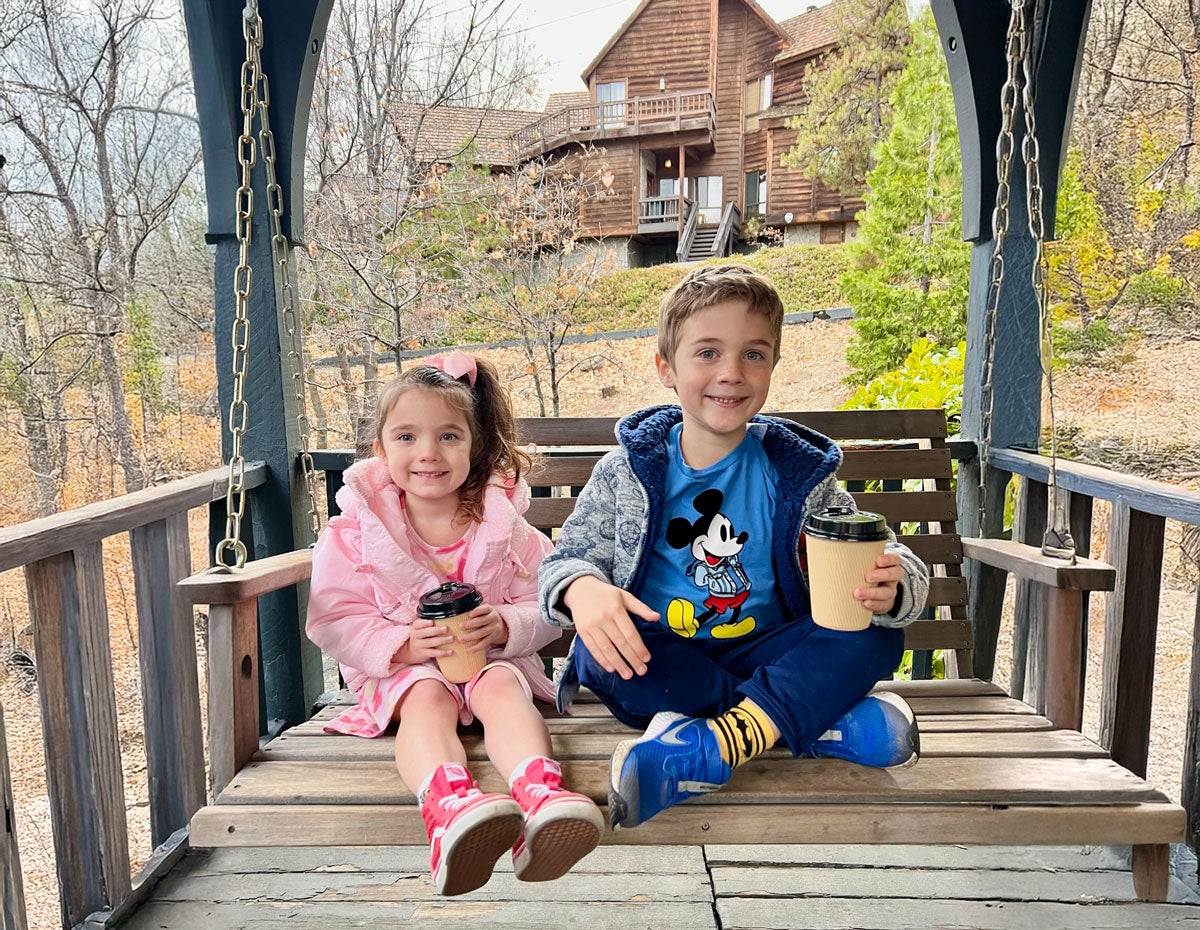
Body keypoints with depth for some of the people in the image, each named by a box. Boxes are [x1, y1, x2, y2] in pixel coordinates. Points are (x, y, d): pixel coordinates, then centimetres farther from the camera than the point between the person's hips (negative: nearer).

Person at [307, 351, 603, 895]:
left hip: (493, 659, 1)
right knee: (427, 696, -34)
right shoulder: (356, 528, 0)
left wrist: (505, 626, -22)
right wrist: (401, 643, -21)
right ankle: (448, 806, -63)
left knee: (501, 685, -33)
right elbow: (332, 621, -4)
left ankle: (539, 796, -59)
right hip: (401, 668, 0)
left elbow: (544, 611, 1)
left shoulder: (502, 523, 2)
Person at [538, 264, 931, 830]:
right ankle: (828, 725, -22)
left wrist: (890, 590, -30)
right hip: (658, 665, 0)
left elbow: (883, 563, -4)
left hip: (761, 660, 1)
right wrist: (582, 588, -28)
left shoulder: (798, 474, -3)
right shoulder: (627, 472, -3)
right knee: (598, 653, -31)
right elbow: (566, 559, -3)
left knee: (876, 637, -21)